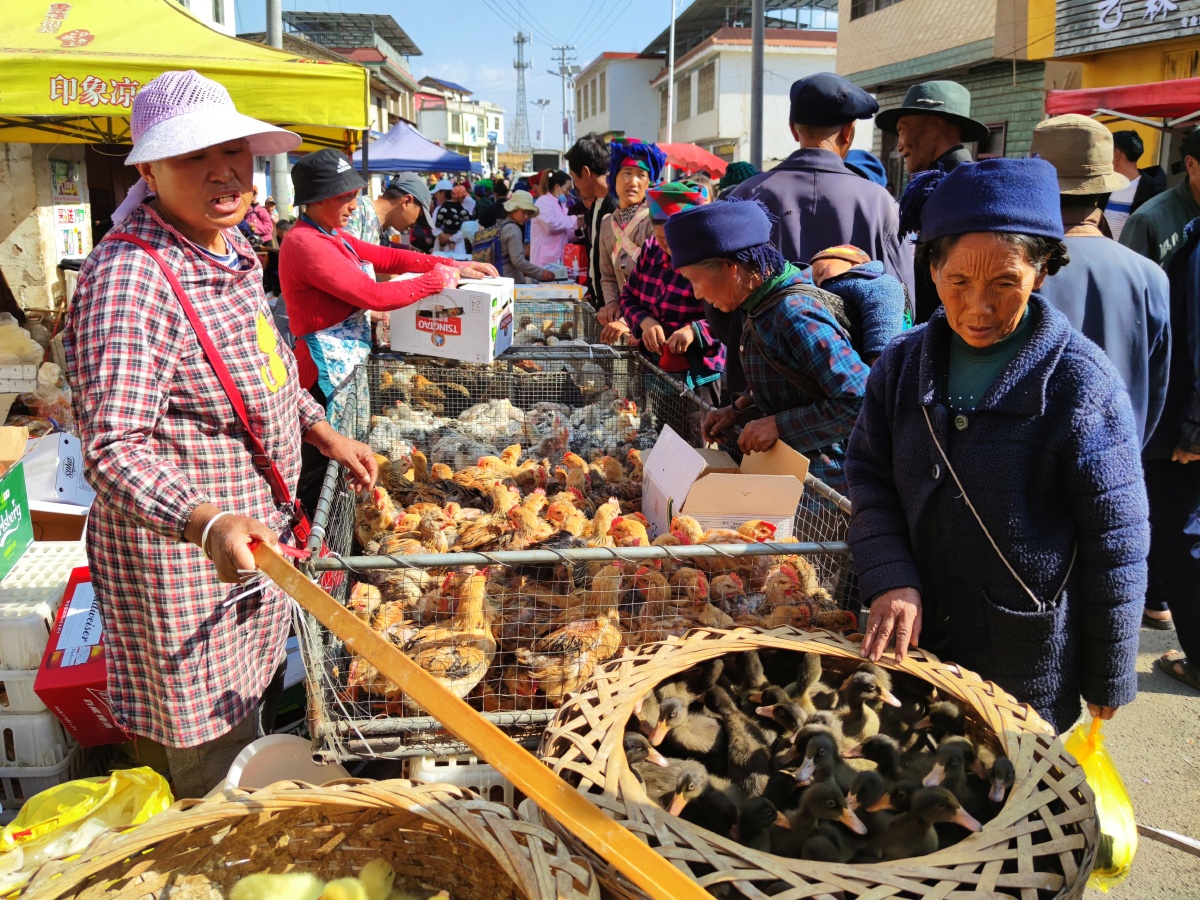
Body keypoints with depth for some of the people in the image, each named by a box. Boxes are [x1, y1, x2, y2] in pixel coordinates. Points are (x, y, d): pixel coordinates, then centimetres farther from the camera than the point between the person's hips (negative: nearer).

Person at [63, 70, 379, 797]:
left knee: (263, 713, 28)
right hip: (184, 559, -10)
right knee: (219, 770, 7)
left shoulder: (230, 252, 5)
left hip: (256, 540, 10)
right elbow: (114, 446, -32)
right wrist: (206, 521, -46)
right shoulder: (130, 281, -26)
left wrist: (324, 433, 10)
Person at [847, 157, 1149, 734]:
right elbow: (869, 477, 1)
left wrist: (1108, 680, -4)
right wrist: (890, 580, -16)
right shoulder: (904, 362, -2)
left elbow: (1115, 547, -10)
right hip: (915, 641, 4)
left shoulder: (1081, 384, -15)